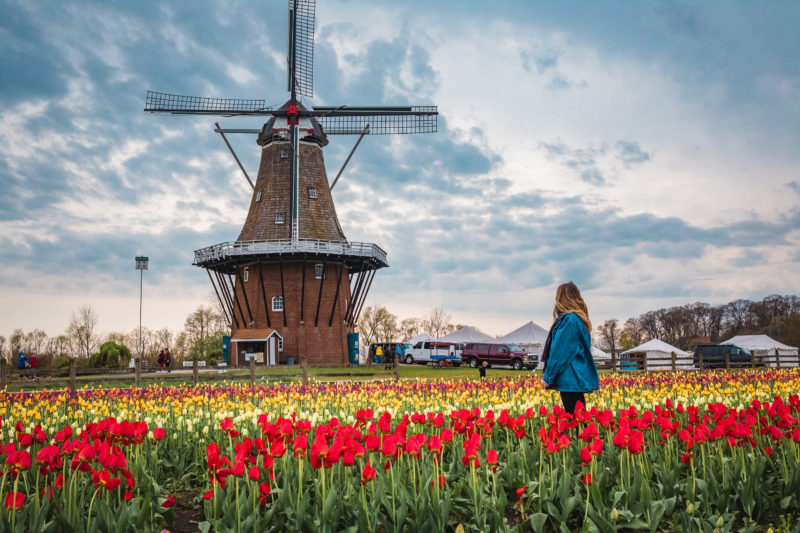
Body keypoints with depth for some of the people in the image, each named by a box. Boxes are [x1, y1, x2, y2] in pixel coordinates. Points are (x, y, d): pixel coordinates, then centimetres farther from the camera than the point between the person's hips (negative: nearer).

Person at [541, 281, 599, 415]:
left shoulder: (569, 320, -15)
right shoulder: (581, 321, 16)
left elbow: (560, 353, -16)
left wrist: (548, 377, -9)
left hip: (570, 380, -10)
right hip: (577, 379, 10)